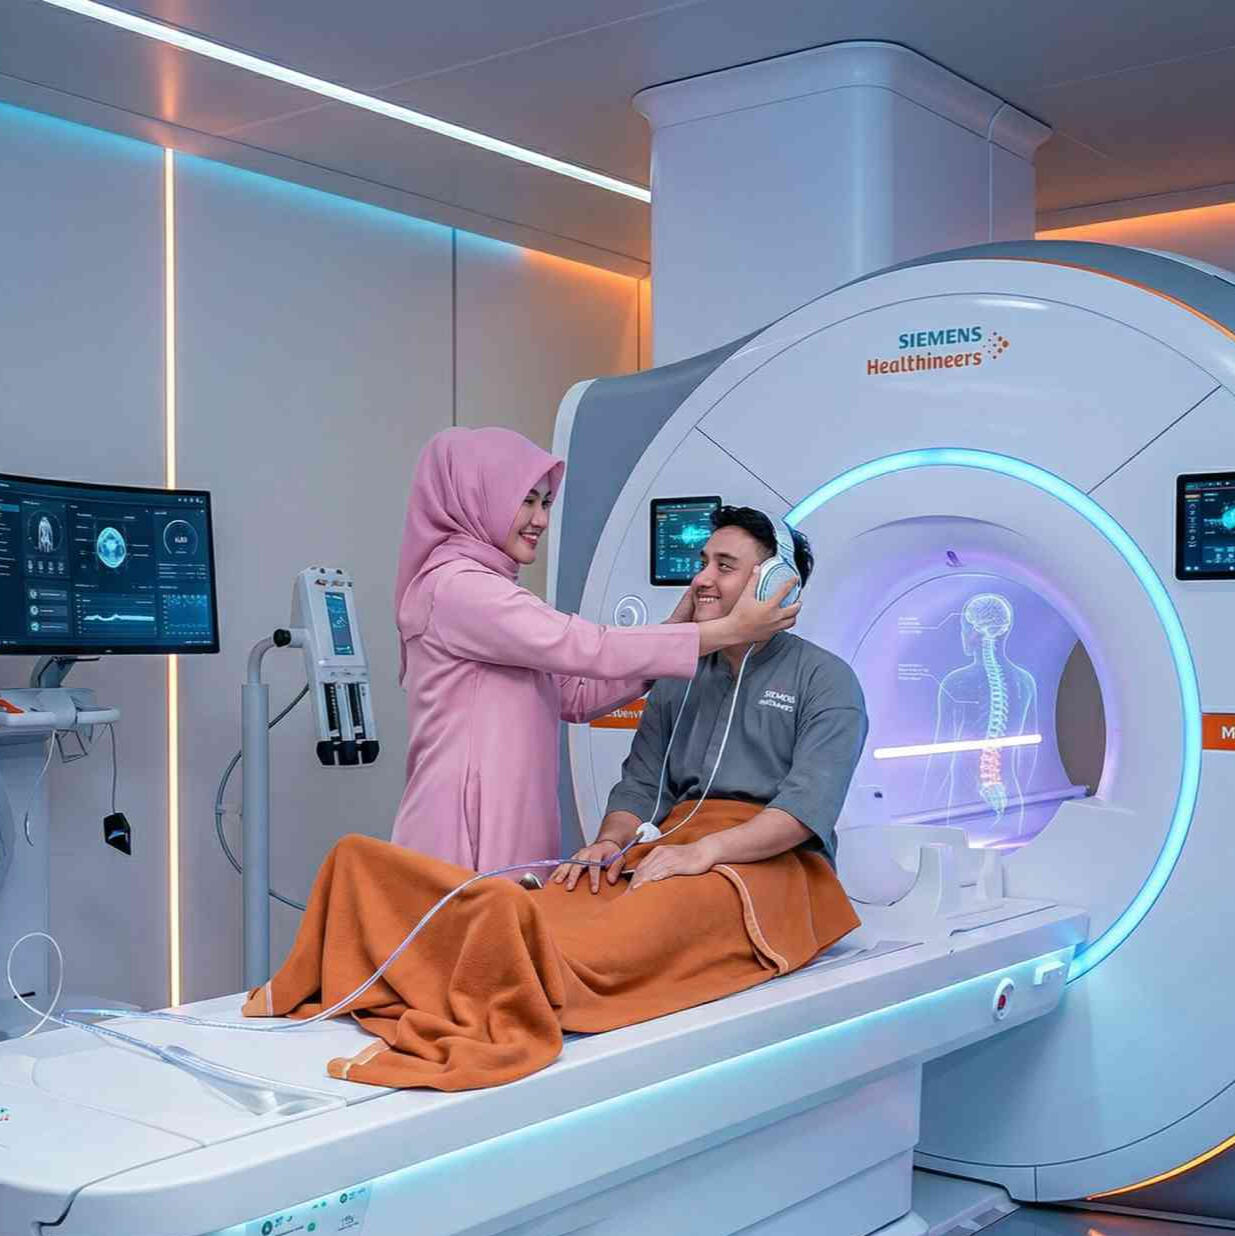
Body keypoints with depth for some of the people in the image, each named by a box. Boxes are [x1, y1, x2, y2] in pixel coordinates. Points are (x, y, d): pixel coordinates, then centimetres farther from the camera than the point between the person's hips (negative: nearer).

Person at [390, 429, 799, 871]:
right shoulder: (457, 586, -12)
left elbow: (577, 696, 14)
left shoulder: (488, 590, 18)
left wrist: (675, 629, 6)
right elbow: (590, 650, -18)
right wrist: (729, 631, -14)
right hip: (467, 831, -9)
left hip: (505, 823, 9)